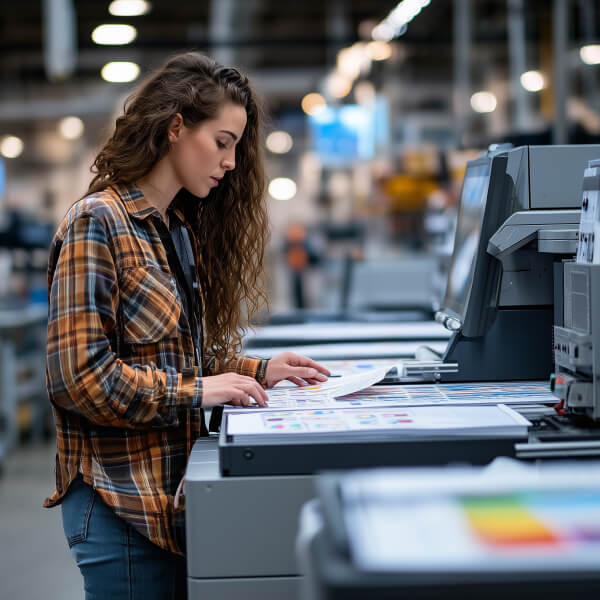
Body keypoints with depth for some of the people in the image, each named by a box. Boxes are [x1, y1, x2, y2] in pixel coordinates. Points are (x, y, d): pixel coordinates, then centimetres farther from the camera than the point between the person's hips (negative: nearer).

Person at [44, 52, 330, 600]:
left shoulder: (183, 228, 14)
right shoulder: (97, 223, -12)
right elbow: (78, 374, -18)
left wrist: (256, 372, 6)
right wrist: (195, 390, -17)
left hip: (180, 488, 8)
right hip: (123, 499, -8)